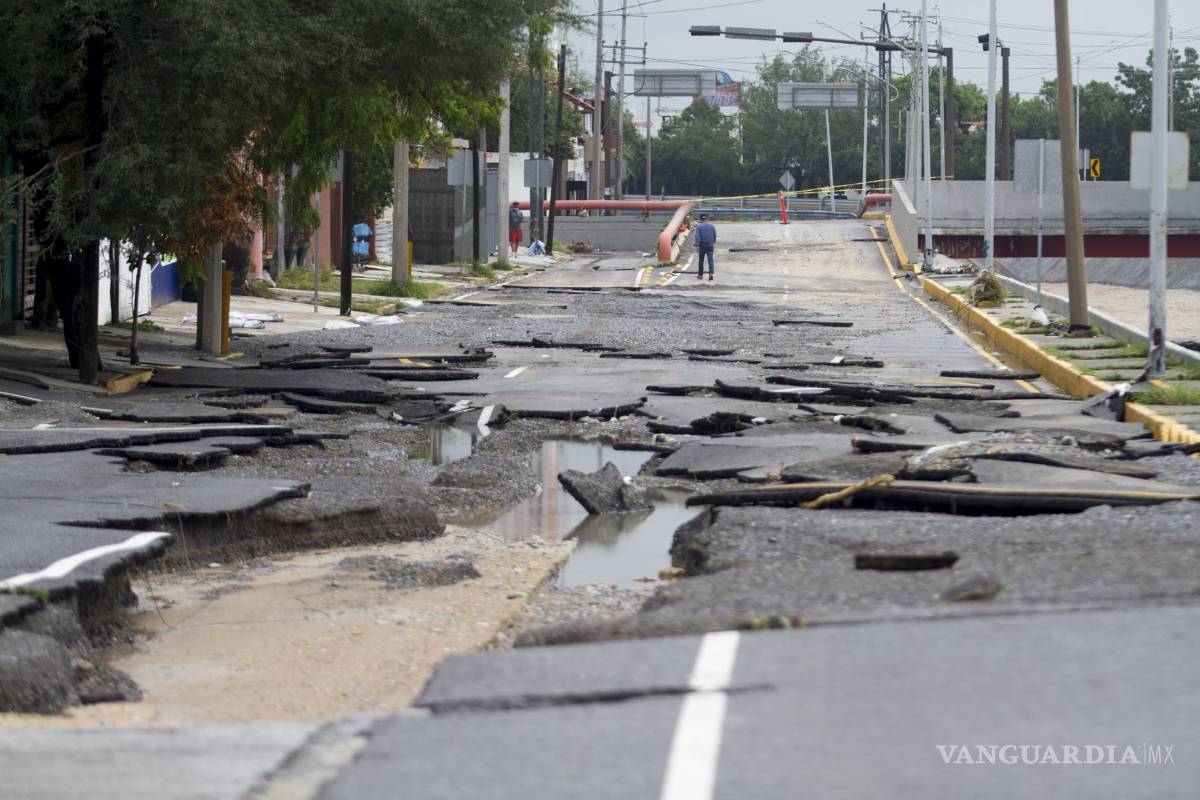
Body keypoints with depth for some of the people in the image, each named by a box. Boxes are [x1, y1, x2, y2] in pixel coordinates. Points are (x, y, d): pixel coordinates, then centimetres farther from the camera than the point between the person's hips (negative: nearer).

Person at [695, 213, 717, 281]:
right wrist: (714, 242, 28)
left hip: (702, 245, -1)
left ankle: (700, 275, 19)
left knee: (701, 260, 11)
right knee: (710, 260, -5)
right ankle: (711, 273, -24)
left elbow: (697, 236, -13)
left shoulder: (699, 226, -3)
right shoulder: (712, 226, 4)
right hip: (710, 245, 1)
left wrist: (697, 245, -16)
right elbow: (715, 235, 11)